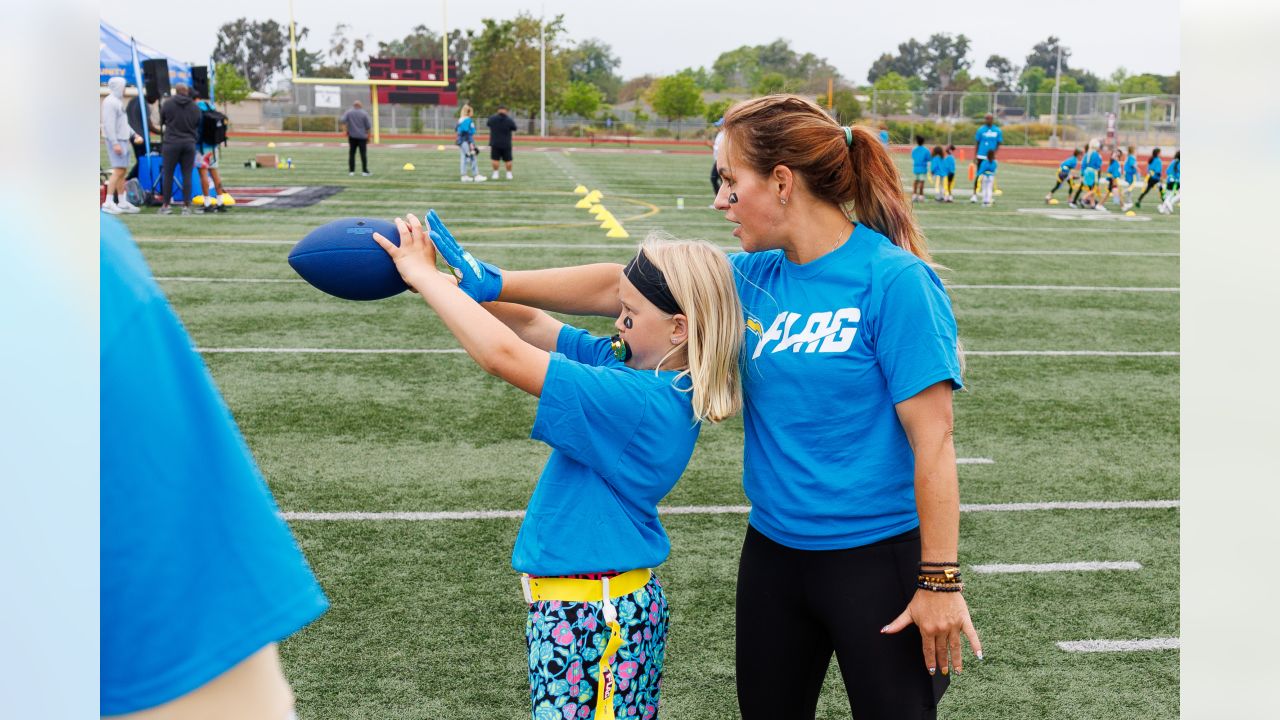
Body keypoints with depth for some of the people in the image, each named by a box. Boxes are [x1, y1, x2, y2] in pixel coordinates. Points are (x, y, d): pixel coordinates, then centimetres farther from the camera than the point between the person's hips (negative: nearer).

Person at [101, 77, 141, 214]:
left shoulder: (118, 101, 19)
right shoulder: (110, 102, -12)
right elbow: (109, 124, -19)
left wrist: (134, 135, 18)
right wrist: (115, 143, -24)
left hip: (123, 140, 10)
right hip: (116, 141, -10)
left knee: (122, 172, 10)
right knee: (118, 171, -15)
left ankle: (123, 203, 14)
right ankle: (108, 202, -16)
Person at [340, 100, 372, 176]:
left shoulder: (348, 112, 1)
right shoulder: (364, 113, -4)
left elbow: (342, 120, -10)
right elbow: (368, 126, -4)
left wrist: (346, 129, 2)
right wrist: (368, 135, 7)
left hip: (352, 136, 2)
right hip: (362, 136, -2)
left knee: (351, 154, 6)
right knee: (363, 154, 1)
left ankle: (351, 171, 2)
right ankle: (364, 171, -1)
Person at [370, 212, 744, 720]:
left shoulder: (637, 402, -26)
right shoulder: (625, 363, 2)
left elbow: (504, 355, -27)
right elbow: (533, 326, 6)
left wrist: (424, 275, -17)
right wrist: (468, 281, -9)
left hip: (591, 615, -9)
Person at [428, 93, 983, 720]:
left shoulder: (894, 280, -17)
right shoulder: (753, 276, 1)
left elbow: (932, 440, -17)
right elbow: (616, 287, 1)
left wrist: (940, 581, -16)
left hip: (878, 559, -6)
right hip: (773, 550, 7)